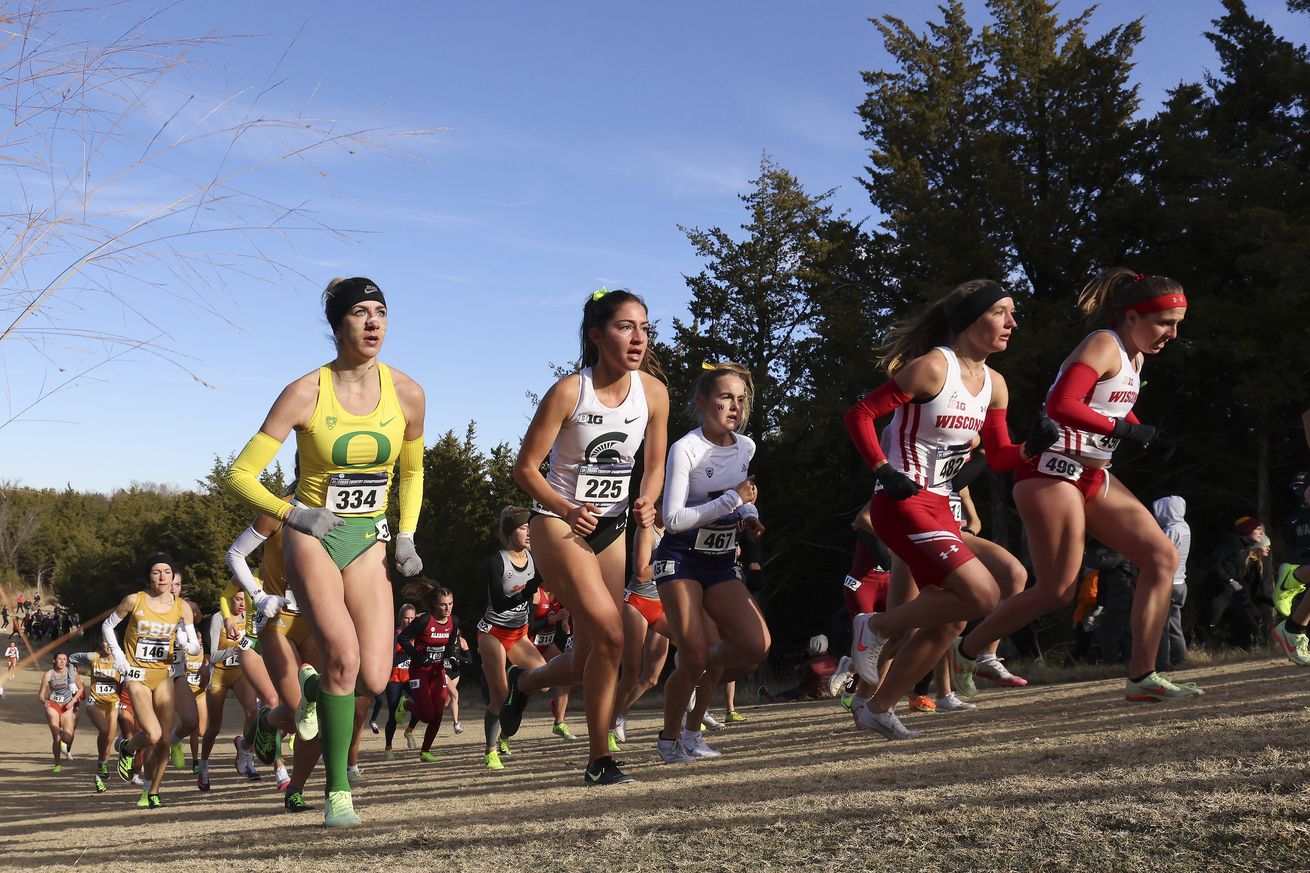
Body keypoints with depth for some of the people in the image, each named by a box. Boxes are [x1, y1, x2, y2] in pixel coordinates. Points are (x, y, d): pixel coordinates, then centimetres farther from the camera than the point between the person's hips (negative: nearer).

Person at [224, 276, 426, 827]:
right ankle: (338, 791, -7)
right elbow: (240, 476, -7)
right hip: (312, 535, -3)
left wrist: (406, 537, 5)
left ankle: (313, 689, 28)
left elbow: (412, 471, 15)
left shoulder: (407, 394, -4)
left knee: (374, 680, -9)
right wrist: (293, 514, -18)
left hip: (368, 540, 3)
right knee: (343, 656, -24)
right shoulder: (305, 394, -13)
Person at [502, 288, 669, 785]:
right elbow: (525, 467, -13)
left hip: (611, 528, 5)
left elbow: (654, 466, 6)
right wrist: (568, 511, -27)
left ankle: (523, 682, 39)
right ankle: (599, 761, -7)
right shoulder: (569, 392, -18)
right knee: (609, 636, -21)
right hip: (560, 523, -5)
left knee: (589, 662, 6)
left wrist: (646, 503, -15)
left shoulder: (653, 392, -6)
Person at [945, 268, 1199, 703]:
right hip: (1053, 470, -10)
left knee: (1162, 557, 0)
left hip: (1093, 478, 10)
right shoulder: (1104, 345, -13)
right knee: (1057, 591, -8)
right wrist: (1126, 430, -24)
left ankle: (1142, 677, 0)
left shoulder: (1134, 356, 16)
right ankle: (964, 651, 10)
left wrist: (1149, 436, 12)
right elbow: (1061, 406, -26)